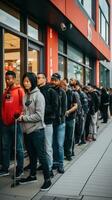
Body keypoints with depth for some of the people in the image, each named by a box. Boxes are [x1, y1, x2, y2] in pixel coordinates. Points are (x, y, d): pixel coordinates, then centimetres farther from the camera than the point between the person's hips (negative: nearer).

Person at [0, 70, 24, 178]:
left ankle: (20, 169, 14)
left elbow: (24, 104, -11)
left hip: (16, 123, -6)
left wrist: (19, 114, -21)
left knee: (18, 148, 3)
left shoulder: (19, 90, -5)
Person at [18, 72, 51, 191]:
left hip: (37, 130, -7)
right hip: (27, 129, 7)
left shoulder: (38, 95, -13)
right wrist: (21, 117, 0)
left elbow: (39, 115, -18)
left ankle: (47, 179, 13)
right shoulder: (25, 95, 9)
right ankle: (32, 176, 35)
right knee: (31, 154, 19)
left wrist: (24, 118, -14)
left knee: (41, 155, 1)